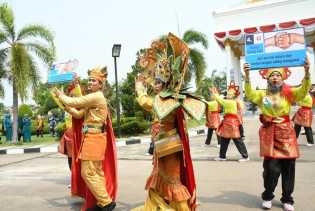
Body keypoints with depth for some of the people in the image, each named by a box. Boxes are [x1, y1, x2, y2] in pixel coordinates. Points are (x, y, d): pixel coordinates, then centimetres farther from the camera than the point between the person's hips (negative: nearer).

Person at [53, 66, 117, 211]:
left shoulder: (96, 97, -14)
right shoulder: (93, 98, 19)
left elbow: (73, 102, -15)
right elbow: (79, 114, 16)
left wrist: (60, 95, 3)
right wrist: (64, 104, 8)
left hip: (94, 139, -10)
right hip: (93, 138, 10)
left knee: (88, 172, -6)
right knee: (97, 172, 13)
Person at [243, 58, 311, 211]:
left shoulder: (289, 93, 2)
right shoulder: (262, 95, 3)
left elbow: (304, 90, -13)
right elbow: (249, 95, -14)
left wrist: (307, 72, -29)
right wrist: (247, 77, -27)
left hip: (286, 132, 1)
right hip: (269, 134, -1)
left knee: (288, 167, 7)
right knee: (271, 167, -3)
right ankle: (267, 196, 21)